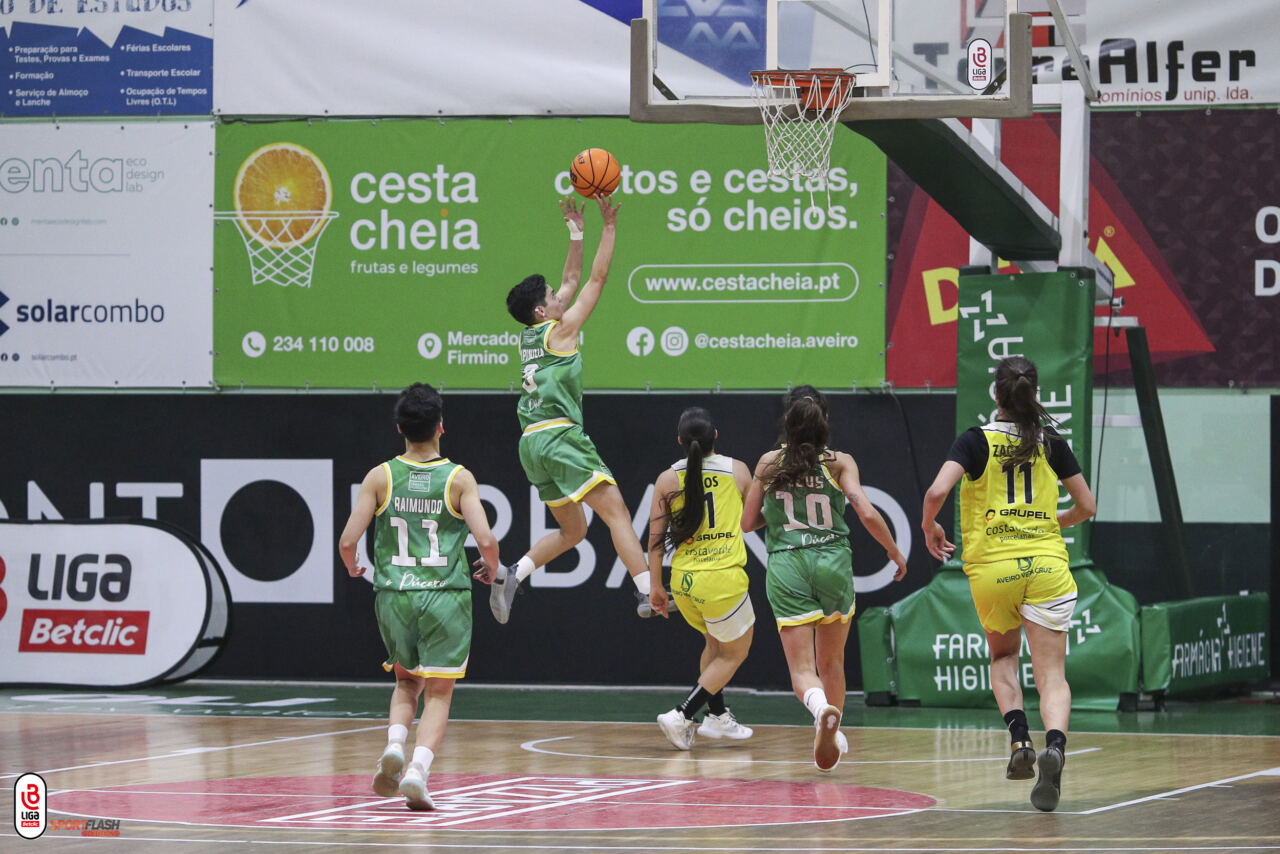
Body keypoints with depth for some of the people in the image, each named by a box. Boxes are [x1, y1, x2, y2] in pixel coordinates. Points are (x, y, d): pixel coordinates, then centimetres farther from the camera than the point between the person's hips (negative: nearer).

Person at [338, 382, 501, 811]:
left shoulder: (380, 477, -1)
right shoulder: (459, 478, -4)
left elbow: (347, 541, -4)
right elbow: (486, 540, -12)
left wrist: (352, 567, 18)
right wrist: (491, 567, 10)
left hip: (394, 597, 2)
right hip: (446, 598, -2)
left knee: (407, 681, 23)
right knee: (438, 693, 5)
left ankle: (394, 745, -3)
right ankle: (418, 769, -16)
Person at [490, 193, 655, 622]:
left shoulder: (529, 336, 19)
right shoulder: (559, 330, -1)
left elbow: (572, 282, 28)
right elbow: (596, 281, -1)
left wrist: (576, 234, 30)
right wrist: (608, 228, 2)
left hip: (532, 443, 9)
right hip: (560, 437, -9)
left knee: (572, 529, 16)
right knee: (617, 511, -13)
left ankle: (511, 575, 0)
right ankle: (647, 593, -26)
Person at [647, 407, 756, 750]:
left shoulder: (668, 479, 0)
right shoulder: (737, 470, -2)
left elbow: (656, 537, 1)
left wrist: (655, 586, 10)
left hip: (683, 580, 4)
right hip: (723, 579, -4)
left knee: (715, 644, 29)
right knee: (734, 654, 14)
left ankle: (717, 716, 33)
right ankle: (681, 716, 1)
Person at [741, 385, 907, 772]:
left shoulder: (769, 464, 5)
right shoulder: (840, 462, 1)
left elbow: (748, 522, 9)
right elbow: (866, 513, -8)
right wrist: (894, 551, 7)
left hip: (786, 567, -1)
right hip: (834, 564, 1)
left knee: (802, 669, -7)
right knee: (831, 662, 22)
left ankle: (822, 708, -37)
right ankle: (833, 735, 31)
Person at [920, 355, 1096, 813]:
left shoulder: (975, 441, -2)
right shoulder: (1052, 444, 5)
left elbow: (937, 491, -15)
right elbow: (1086, 506, 12)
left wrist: (929, 527, 6)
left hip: (991, 568, 0)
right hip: (1046, 565, 0)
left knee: (1002, 655, 26)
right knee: (1051, 673, -1)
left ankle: (1019, 737, 4)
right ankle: (1054, 745, -29)